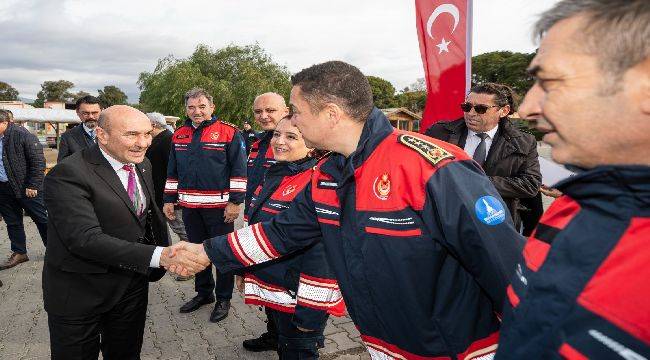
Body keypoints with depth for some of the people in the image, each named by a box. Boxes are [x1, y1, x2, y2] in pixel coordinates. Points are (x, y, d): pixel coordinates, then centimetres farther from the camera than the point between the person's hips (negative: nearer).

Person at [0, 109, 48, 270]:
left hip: (26, 188, -6)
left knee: (42, 219, 3)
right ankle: (19, 253, 27)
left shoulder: (22, 135, -14)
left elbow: (38, 161, -15)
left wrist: (32, 185, -15)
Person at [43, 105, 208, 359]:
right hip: (79, 292, -6)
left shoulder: (142, 166, 2)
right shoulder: (67, 175, -23)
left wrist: (170, 254, -2)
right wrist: (161, 256, -42)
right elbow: (86, 238, -33)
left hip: (133, 285, 6)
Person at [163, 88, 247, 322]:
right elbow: (172, 172, 17)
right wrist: (169, 200, 13)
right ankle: (203, 292, 35)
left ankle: (223, 299, 20)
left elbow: (239, 170, -9)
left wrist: (235, 201, -14)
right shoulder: (179, 135, 10)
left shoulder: (229, 133, -7)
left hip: (219, 206, -6)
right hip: (190, 206, 6)